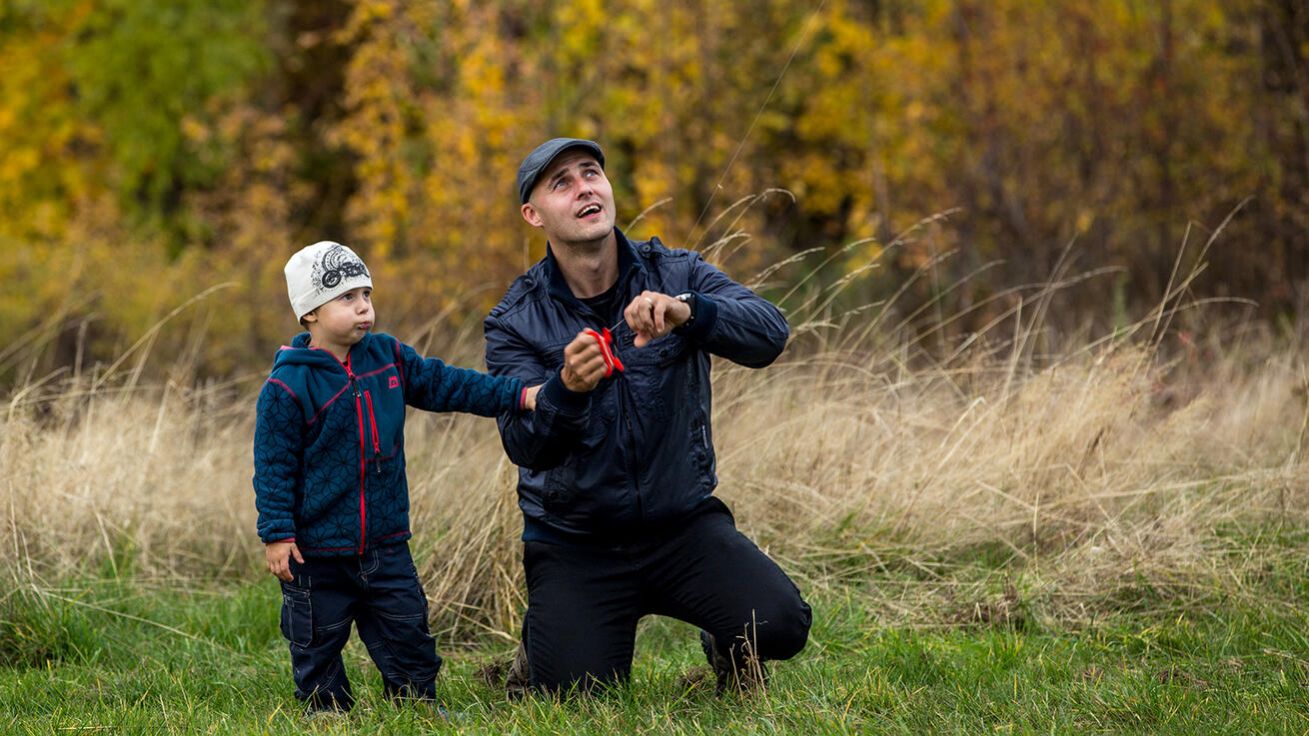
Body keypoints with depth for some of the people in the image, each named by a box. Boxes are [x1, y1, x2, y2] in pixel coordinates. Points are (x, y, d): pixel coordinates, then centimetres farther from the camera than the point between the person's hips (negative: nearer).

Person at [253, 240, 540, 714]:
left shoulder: (388, 356, 4)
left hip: (385, 545, 5)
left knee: (408, 638, 10)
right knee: (317, 649, 6)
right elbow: (274, 466, -12)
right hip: (316, 551, -5)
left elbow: (444, 385, 12)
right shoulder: (288, 386, -14)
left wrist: (519, 395, 5)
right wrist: (276, 534, -15)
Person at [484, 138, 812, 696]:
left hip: (683, 523, 1)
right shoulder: (515, 323, -6)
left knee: (781, 625, -20)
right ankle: (543, 637, 22)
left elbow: (770, 335, -21)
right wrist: (567, 389, -40)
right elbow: (525, 445, -18)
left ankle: (727, 647, 16)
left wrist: (687, 312, -40)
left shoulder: (676, 275, -4)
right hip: (574, 540, -1)